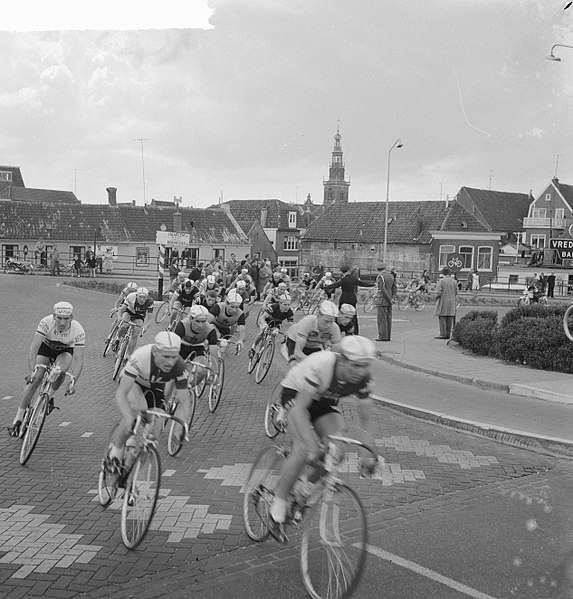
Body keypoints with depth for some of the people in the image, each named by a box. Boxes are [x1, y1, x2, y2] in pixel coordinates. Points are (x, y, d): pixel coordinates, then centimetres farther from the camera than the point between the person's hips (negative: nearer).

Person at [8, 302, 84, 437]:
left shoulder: (78, 331, -33)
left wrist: (73, 381, -45)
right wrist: (32, 372, -50)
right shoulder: (46, 322, -35)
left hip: (65, 351, 0)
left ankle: (49, 397, 1)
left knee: (62, 370, -31)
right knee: (36, 379, -18)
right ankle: (18, 419, -8)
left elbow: (78, 359, -33)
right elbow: (33, 348, -38)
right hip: (46, 347, 0)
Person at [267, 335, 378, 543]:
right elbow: (300, 408, -38)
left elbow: (367, 418, -14)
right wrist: (311, 445, -44)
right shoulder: (321, 366, -40)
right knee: (304, 450, -25)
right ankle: (277, 510, -13)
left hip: (324, 401, 5)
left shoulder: (362, 377, -23)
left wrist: (369, 453, -24)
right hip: (295, 393, -5)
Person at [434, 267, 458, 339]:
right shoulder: (454, 281, 5)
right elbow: (456, 293, 8)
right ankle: (448, 334, 8)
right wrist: (455, 301, 17)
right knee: (450, 319, 7)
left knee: (442, 318, -1)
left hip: (443, 302, -5)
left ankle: (442, 334, -5)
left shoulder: (441, 281, -11)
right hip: (452, 302, 5)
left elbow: (438, 293, -15)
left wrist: (437, 297, 4)